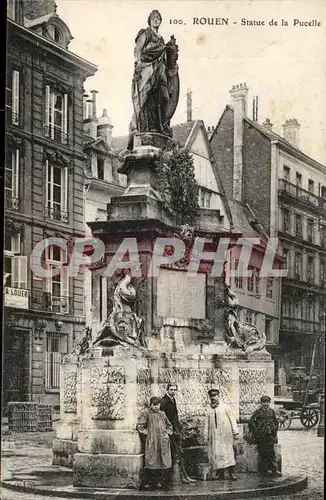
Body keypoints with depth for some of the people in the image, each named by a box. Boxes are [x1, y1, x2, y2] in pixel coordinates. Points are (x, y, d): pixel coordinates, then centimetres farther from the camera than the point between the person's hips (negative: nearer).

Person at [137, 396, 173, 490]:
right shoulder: (147, 415, 4)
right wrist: (147, 432, -4)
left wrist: (168, 432, 13)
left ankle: (165, 484, 3)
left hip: (163, 441, 4)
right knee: (153, 463, -5)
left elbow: (169, 425, 29)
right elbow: (140, 426, 2)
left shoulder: (162, 414, 16)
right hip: (152, 442, -3)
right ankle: (152, 484, 0)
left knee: (165, 462, -1)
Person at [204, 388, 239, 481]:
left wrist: (235, 431, -1)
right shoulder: (209, 410, 13)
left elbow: (232, 419, 5)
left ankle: (231, 473, -8)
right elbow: (207, 424, 16)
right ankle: (220, 473, -2)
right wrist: (206, 435, 10)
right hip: (214, 436, 2)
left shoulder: (225, 407, 7)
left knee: (228, 452, -7)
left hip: (225, 434, -2)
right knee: (216, 453, -4)